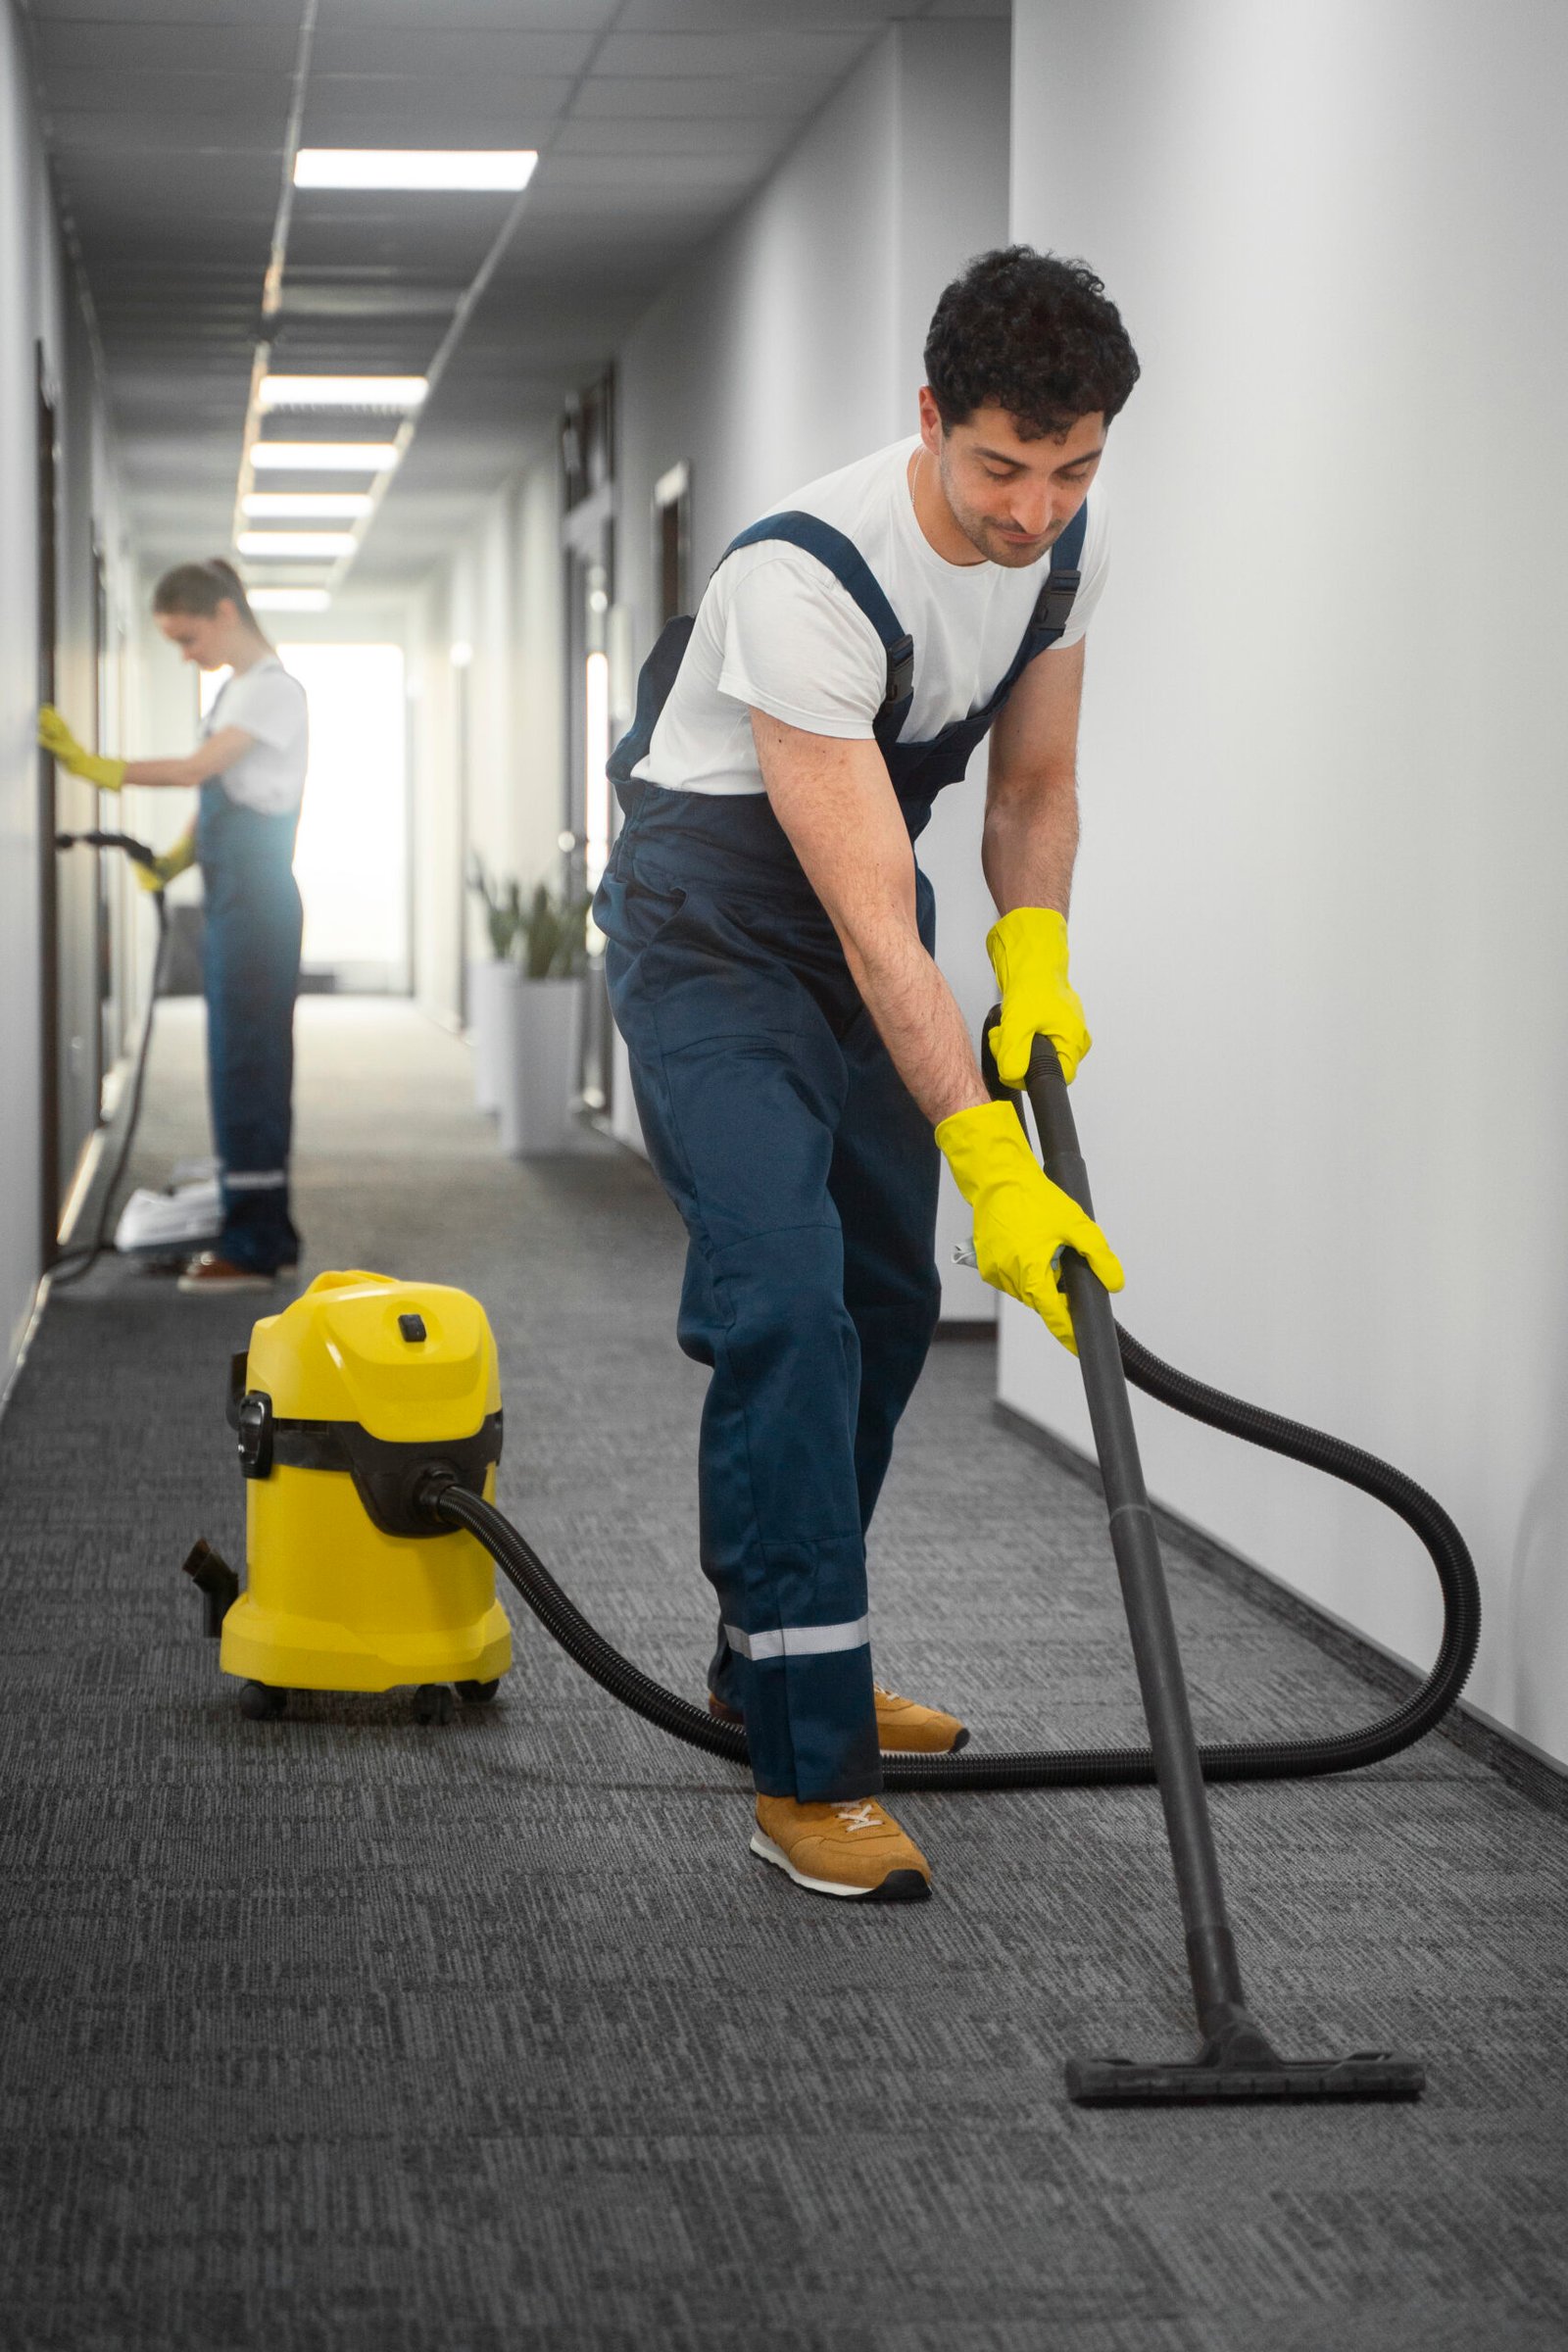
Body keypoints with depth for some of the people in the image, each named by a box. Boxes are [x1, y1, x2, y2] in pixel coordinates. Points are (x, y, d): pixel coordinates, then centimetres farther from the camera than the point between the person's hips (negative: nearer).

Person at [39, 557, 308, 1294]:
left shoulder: (272, 689, -11)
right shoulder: (235, 688, 17)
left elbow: (196, 770, -21)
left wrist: (92, 766, -24)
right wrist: (173, 861, 3)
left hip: (257, 899, -9)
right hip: (232, 896, 9)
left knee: (246, 1064, -8)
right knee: (248, 1064, 11)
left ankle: (252, 1247, -5)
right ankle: (268, 1235, 17)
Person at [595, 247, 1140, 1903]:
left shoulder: (1061, 542, -9)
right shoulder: (809, 581, -34)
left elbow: (1032, 783, 6)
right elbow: (875, 932, -35)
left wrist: (1037, 954, -14)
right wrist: (993, 1168, -37)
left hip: (865, 907, 8)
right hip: (714, 920, -8)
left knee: (887, 1296, 11)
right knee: (788, 1301, -19)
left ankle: (776, 1660, 27)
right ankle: (806, 1770, -17)